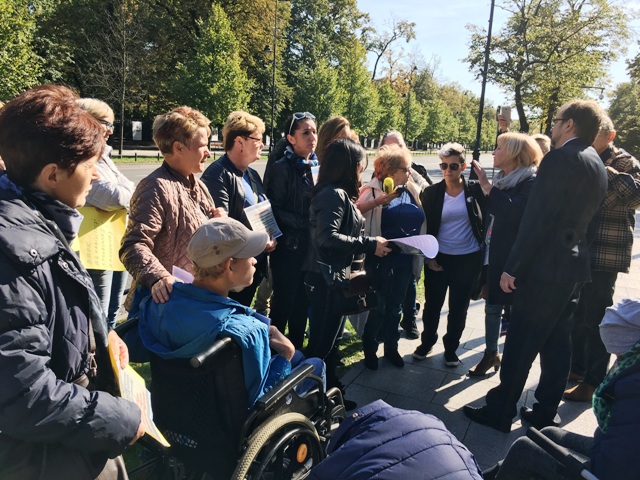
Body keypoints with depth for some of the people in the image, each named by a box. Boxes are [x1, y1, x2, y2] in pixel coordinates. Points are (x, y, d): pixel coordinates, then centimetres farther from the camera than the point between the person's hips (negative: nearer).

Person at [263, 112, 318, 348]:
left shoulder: (316, 166, 9)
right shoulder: (281, 168, -10)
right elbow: (274, 210, -14)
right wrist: (306, 222, -18)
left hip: (309, 245, 6)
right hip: (288, 246, -6)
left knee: (302, 303, 15)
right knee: (283, 303, 4)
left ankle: (297, 350, 29)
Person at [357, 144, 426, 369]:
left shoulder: (412, 191, 6)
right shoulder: (373, 191, -11)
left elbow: (420, 223, 9)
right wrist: (377, 201, -35)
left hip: (405, 259, 6)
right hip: (382, 258, -5)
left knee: (395, 306, 18)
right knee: (378, 306, 5)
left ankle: (391, 348, 34)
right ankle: (369, 349, 26)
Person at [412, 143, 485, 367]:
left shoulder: (475, 190, -4)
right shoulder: (431, 192, -4)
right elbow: (424, 227, -1)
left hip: (468, 260, 0)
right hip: (438, 258, 0)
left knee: (458, 308, 12)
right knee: (432, 304, 12)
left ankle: (451, 348, 32)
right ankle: (427, 342, 34)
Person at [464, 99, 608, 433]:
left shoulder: (560, 158, -14)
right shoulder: (597, 166, 13)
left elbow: (536, 218, -20)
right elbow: (580, 217, 16)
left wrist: (513, 266, -17)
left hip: (545, 267, -9)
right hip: (572, 265, 9)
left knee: (520, 343, 0)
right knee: (555, 342, 14)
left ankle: (500, 411, 11)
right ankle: (545, 413, 25)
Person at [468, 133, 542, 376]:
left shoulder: (531, 182, -12)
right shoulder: (501, 179, 10)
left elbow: (515, 211, -30)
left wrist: (486, 185, -25)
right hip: (493, 254, 7)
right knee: (492, 306, 13)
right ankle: (490, 353, 27)